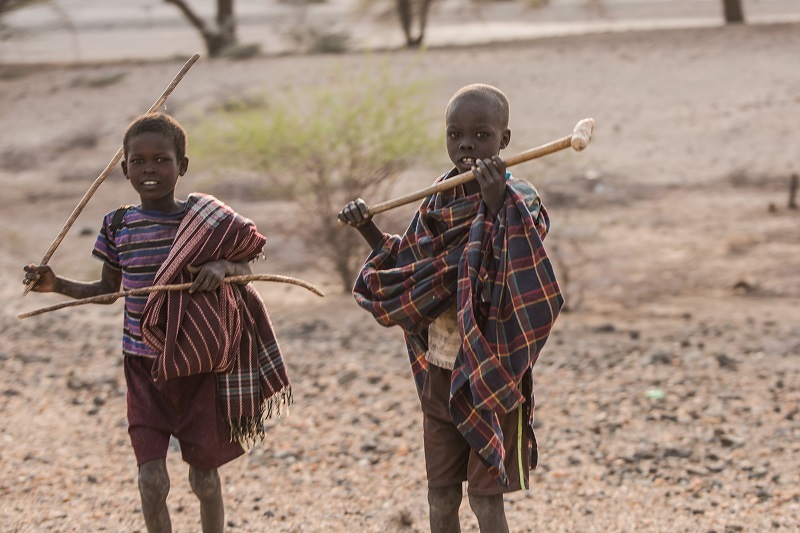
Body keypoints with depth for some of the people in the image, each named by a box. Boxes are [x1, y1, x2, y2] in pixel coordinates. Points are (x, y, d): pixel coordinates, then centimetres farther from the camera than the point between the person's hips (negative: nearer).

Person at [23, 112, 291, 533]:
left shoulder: (205, 222, -8)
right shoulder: (118, 225, -1)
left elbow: (245, 271, -2)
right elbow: (108, 289, 10)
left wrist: (223, 266, -25)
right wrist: (57, 285, -4)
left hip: (198, 366, -1)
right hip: (144, 367, 1)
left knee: (205, 478, 8)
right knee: (151, 479, -7)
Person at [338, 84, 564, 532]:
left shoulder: (519, 201, -13)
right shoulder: (440, 200, 5)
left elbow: (524, 275, -29)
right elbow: (408, 269, 16)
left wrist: (498, 202, -39)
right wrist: (369, 230, 2)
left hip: (491, 373, -6)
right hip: (440, 371, 6)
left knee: (485, 496, 0)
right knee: (441, 495, 13)